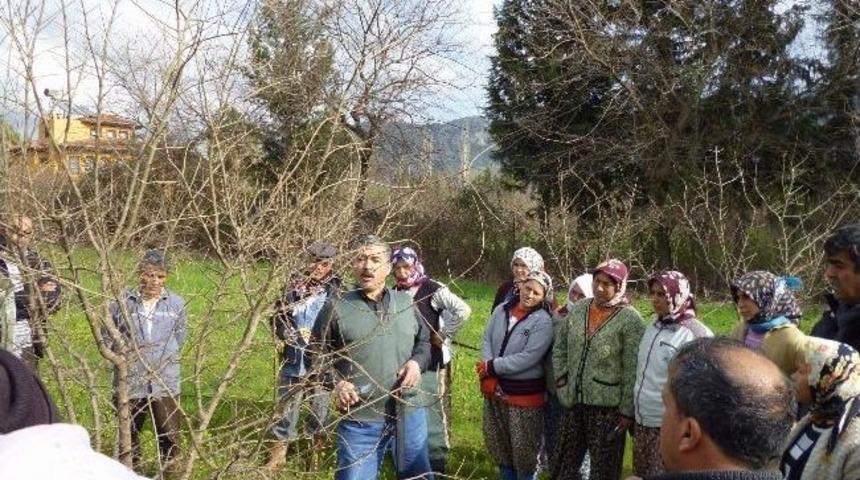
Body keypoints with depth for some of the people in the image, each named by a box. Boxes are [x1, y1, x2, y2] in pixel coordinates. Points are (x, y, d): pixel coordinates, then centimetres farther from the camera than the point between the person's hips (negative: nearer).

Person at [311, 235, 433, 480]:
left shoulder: (406, 302, 7)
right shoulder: (336, 307, -4)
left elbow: (424, 342, 18)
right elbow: (317, 358, 2)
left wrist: (417, 362, -3)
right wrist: (334, 383, -15)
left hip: (410, 413, 4)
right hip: (359, 420, -3)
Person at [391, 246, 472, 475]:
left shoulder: (432, 289, -13)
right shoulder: (395, 292, 6)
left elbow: (463, 310, -21)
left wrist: (444, 335, -16)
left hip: (430, 360, -6)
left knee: (432, 410, 2)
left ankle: (437, 457, 14)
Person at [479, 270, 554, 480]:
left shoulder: (543, 321, -14)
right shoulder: (502, 310, 2)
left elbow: (528, 358, -20)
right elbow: (487, 340, 3)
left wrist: (492, 367, -17)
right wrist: (488, 374, -12)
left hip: (525, 392, -5)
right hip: (495, 388, 5)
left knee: (523, 448, 6)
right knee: (496, 441, 19)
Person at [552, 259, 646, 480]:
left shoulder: (630, 320, -13)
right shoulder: (578, 309, 3)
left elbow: (632, 371, -13)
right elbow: (559, 347, 13)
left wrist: (627, 411, -13)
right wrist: (561, 378, 3)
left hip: (607, 406, -5)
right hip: (574, 402, 5)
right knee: (564, 461, 17)